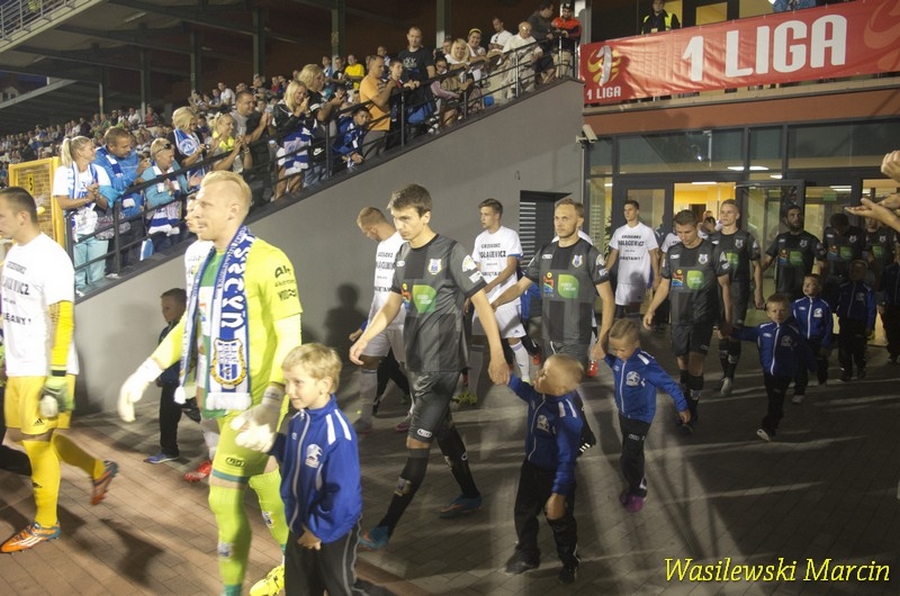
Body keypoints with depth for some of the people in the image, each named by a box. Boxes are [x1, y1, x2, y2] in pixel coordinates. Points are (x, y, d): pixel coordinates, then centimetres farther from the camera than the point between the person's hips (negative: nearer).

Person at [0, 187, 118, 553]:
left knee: (38, 443, 1)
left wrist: (56, 377, -23)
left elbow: (63, 320, -21)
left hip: (44, 370, -9)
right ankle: (99, 470, 32)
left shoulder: (51, 258, -17)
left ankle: (45, 523, 18)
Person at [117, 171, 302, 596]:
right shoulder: (208, 263, 10)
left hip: (253, 399, -7)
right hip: (222, 397, 7)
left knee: (224, 495, -5)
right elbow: (188, 327, 18)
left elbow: (290, 338, -20)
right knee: (265, 485, 15)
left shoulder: (267, 261, -15)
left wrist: (272, 403, -29)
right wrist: (143, 374, 13)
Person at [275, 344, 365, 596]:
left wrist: (319, 530, -18)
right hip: (300, 526, 8)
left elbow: (343, 493, -27)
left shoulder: (337, 434, -31)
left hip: (332, 532, -8)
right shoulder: (297, 421, -6)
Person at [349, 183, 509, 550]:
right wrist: (365, 338, 1)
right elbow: (392, 304, 13)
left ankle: (387, 527, 3)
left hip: (442, 364, -7)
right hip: (415, 360, 8)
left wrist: (497, 356, -14)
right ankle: (470, 495, 37)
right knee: (442, 428, 19)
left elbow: (481, 303, -12)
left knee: (417, 444, -4)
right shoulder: (403, 254, 7)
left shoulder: (451, 253, -14)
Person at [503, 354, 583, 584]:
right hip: (531, 466, 7)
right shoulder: (539, 394, -15)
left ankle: (570, 561, 45)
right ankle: (527, 554, 48)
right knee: (523, 512, 23)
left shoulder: (567, 417, -37)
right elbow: (525, 391, 14)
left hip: (554, 475, -7)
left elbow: (567, 459, -32)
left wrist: (559, 495, -29)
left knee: (560, 521, 18)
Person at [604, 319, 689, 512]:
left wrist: (682, 407, -11)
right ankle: (636, 484, 40)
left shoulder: (646, 365, -30)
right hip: (623, 414, 6)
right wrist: (604, 356, -3)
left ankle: (638, 490, 21)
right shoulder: (619, 358, -12)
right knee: (632, 453, 21)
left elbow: (669, 385, -20)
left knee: (629, 458, -3)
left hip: (640, 418, -6)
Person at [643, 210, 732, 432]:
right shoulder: (672, 253, 7)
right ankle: (684, 406, 23)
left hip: (703, 318, -4)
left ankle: (692, 412, 0)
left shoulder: (712, 252, -5)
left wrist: (727, 319, -1)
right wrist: (650, 311, 7)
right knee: (683, 364, 9)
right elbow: (664, 285, 15)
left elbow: (725, 286, 0)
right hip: (679, 319, 4)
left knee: (695, 365, -11)